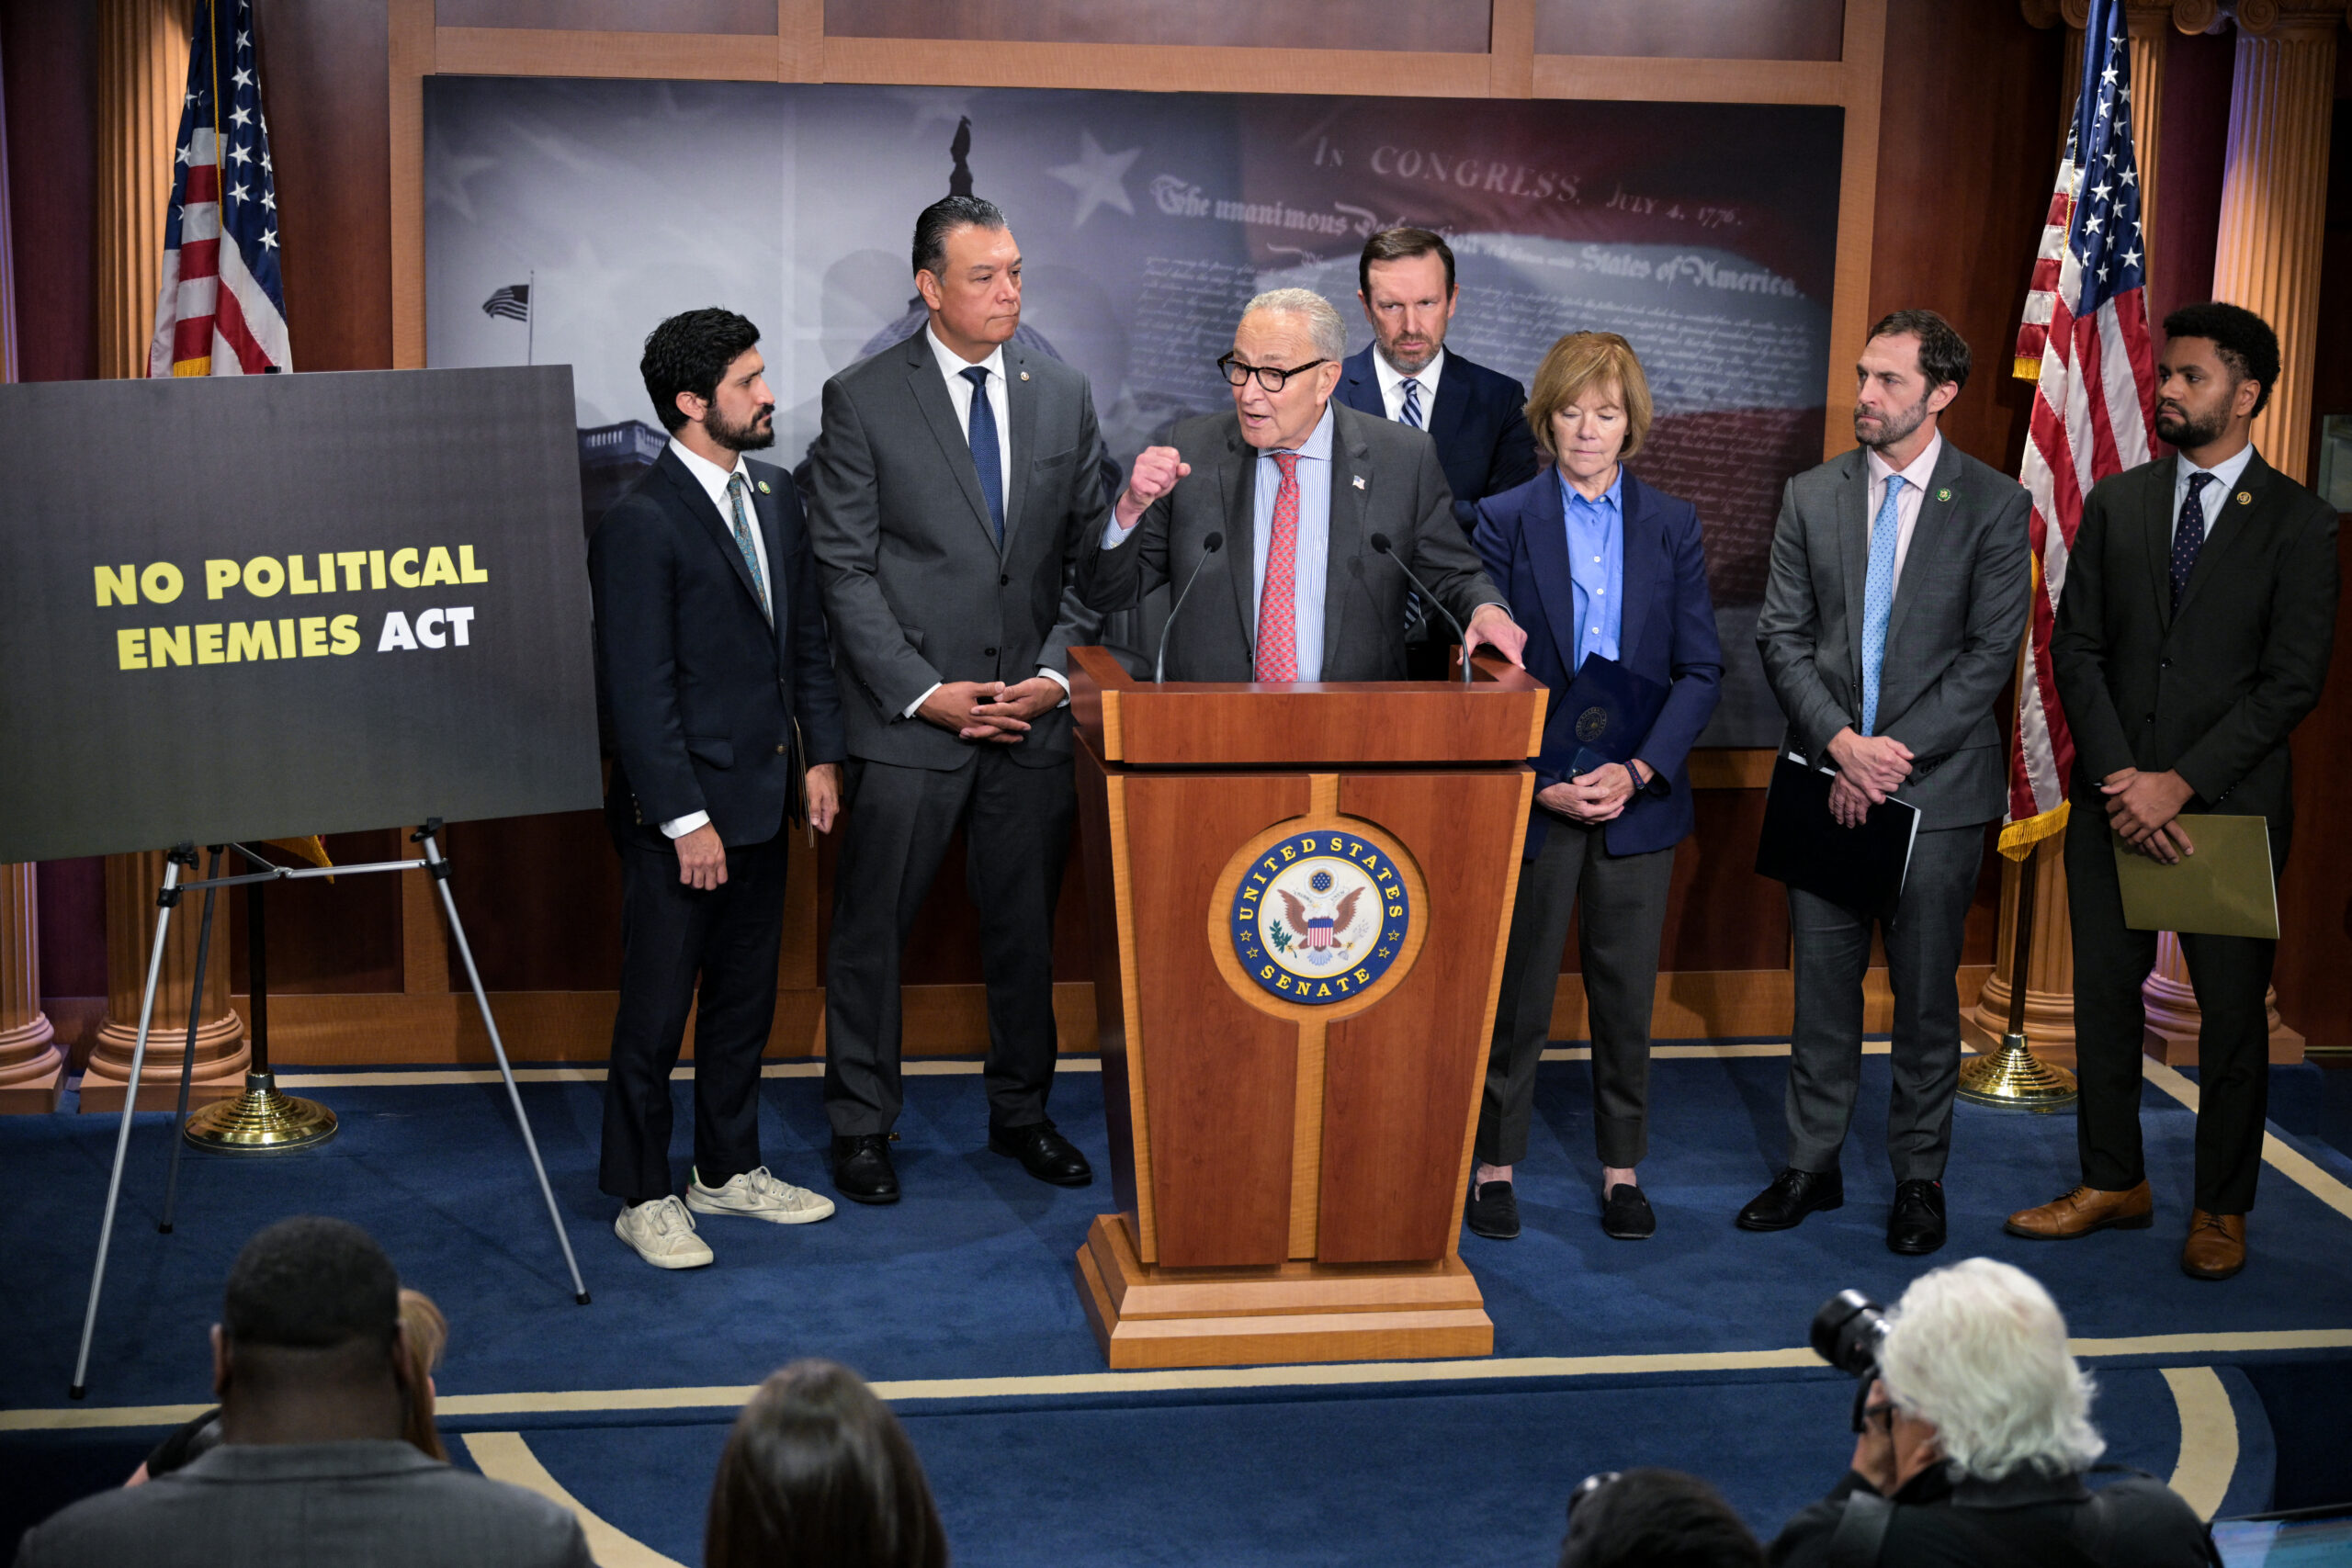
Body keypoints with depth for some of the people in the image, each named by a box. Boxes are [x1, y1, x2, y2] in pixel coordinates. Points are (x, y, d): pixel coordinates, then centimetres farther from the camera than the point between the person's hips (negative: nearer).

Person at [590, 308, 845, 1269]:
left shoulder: (774, 496, 9)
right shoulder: (641, 524, -16)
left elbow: (806, 638, 17)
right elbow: (637, 691, -17)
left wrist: (820, 755, 8)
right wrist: (685, 820, -18)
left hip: (765, 801, 8)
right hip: (680, 812, -8)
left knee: (746, 1000, 17)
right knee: (656, 1015, 3)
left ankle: (729, 1171, 31)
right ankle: (643, 1198, 16)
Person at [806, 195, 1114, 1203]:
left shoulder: (1065, 396, 8)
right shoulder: (862, 400, -4)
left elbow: (1088, 555, 9)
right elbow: (846, 570, -6)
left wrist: (1056, 674, -5)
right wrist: (923, 692, -13)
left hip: (1034, 715, 3)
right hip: (907, 719, -3)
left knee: (1027, 928, 13)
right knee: (871, 930, 4)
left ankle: (1022, 1111, 28)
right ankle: (861, 1127, 18)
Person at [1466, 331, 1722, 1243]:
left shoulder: (1672, 526, 5)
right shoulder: (1505, 520, -1)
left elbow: (1701, 671, 2)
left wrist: (1639, 770, -11)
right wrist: (1543, 782, -13)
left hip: (1639, 795, 2)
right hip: (1533, 791, -2)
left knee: (1627, 989, 8)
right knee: (1517, 989, 6)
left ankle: (1622, 1168, 20)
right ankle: (1496, 1162, 17)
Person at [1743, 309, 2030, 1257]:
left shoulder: (1995, 505, -2)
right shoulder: (1811, 497, 6)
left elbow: (1990, 654, -7)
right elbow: (1782, 636, 3)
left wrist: (1893, 752, -13)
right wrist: (1842, 744, -11)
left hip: (1939, 786, -2)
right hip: (1826, 782, 2)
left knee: (1926, 991, 5)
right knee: (1822, 982, 8)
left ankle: (1919, 1177, 18)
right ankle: (1812, 1166, 20)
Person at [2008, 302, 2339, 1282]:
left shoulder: (2297, 522, -3)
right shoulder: (2114, 505, 8)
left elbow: (2294, 681, -9)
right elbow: (2077, 649, 4)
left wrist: (2179, 784, -15)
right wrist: (2118, 778, -9)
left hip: (2230, 804, -3)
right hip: (2113, 798, 3)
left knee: (2233, 1011, 4)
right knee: (2105, 997, 9)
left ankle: (2221, 1209, 17)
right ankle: (2113, 1183, 24)